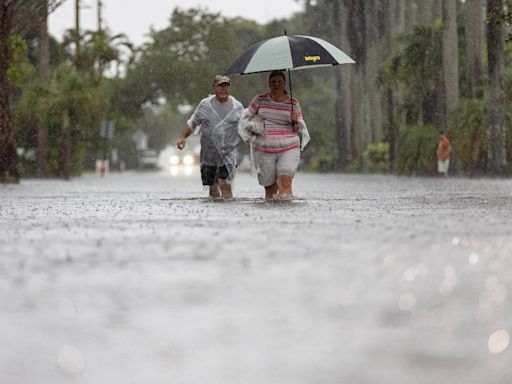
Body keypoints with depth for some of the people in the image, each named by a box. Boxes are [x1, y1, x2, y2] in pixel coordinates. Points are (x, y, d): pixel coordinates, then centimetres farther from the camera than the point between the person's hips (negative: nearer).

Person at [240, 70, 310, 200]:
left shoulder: (293, 103, 8)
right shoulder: (260, 100, 7)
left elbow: (300, 128, 11)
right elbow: (245, 118, 15)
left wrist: (296, 122, -11)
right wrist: (252, 128, -4)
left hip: (289, 149, -1)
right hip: (264, 150, 1)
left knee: (285, 182, -20)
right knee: (270, 187, 0)